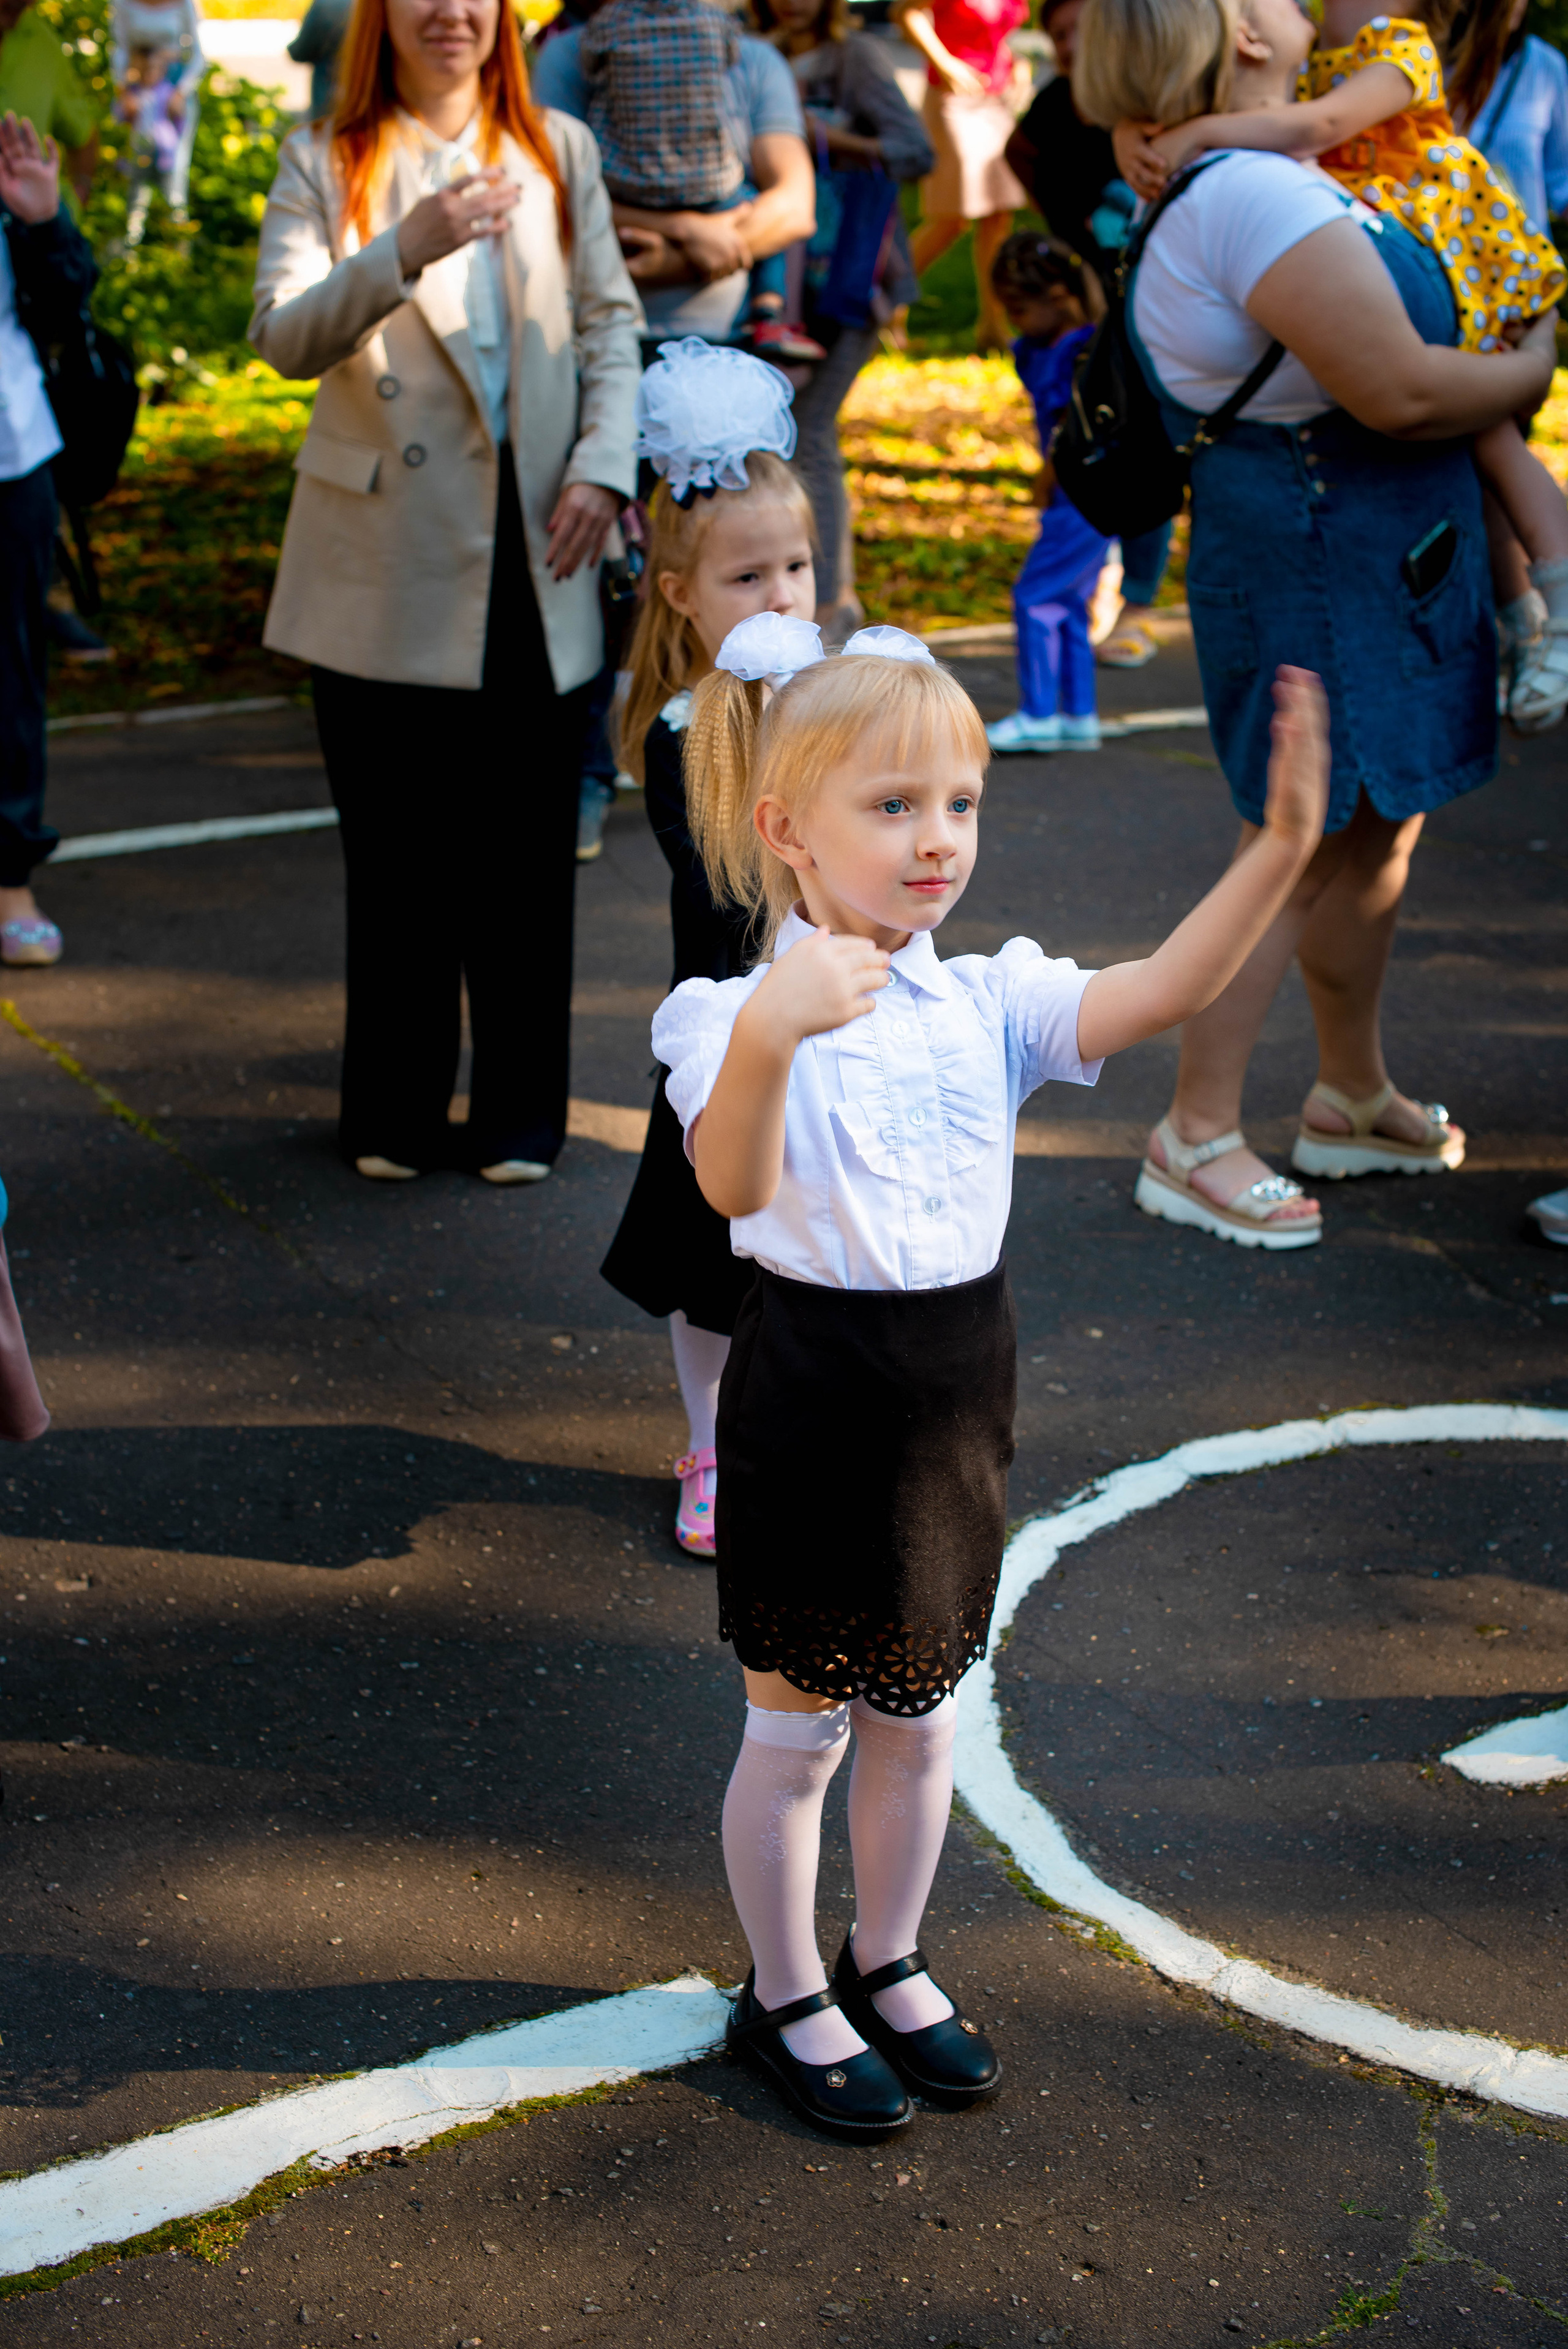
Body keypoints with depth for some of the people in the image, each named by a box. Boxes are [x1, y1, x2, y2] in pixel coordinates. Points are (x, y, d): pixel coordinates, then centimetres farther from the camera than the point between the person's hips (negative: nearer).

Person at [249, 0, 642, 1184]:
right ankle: (397, 1114, 19)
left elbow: (611, 321, 11)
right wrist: (405, 252, -29)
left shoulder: (559, 152, 11)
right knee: (398, 853, 5)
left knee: (528, 851, 5)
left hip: (532, 555, 2)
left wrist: (603, 464, -6)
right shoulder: (323, 163, 2)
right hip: (388, 564, -2)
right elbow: (284, 334, -12)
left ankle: (521, 1113, 18)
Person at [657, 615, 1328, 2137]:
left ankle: (888, 1966, 42)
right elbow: (733, 1185, -36)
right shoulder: (741, 1015, -17)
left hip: (958, 1391, 5)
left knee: (916, 1718, 20)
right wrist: (769, 1037, -56)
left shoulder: (985, 1006, -1)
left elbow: (1164, 991, -16)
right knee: (798, 1728, 12)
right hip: (816, 1396, -5)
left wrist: (1285, 844, -31)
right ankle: (785, 2001, 33)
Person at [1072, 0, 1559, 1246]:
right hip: (1322, 558, -10)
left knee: (1378, 830, 18)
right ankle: (1196, 1137, 6)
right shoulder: (1260, 197, -23)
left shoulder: (1249, 182, 12)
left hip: (1373, 556, 10)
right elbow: (1398, 391, -26)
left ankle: (1354, 1097, 32)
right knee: (1302, 850, -4)